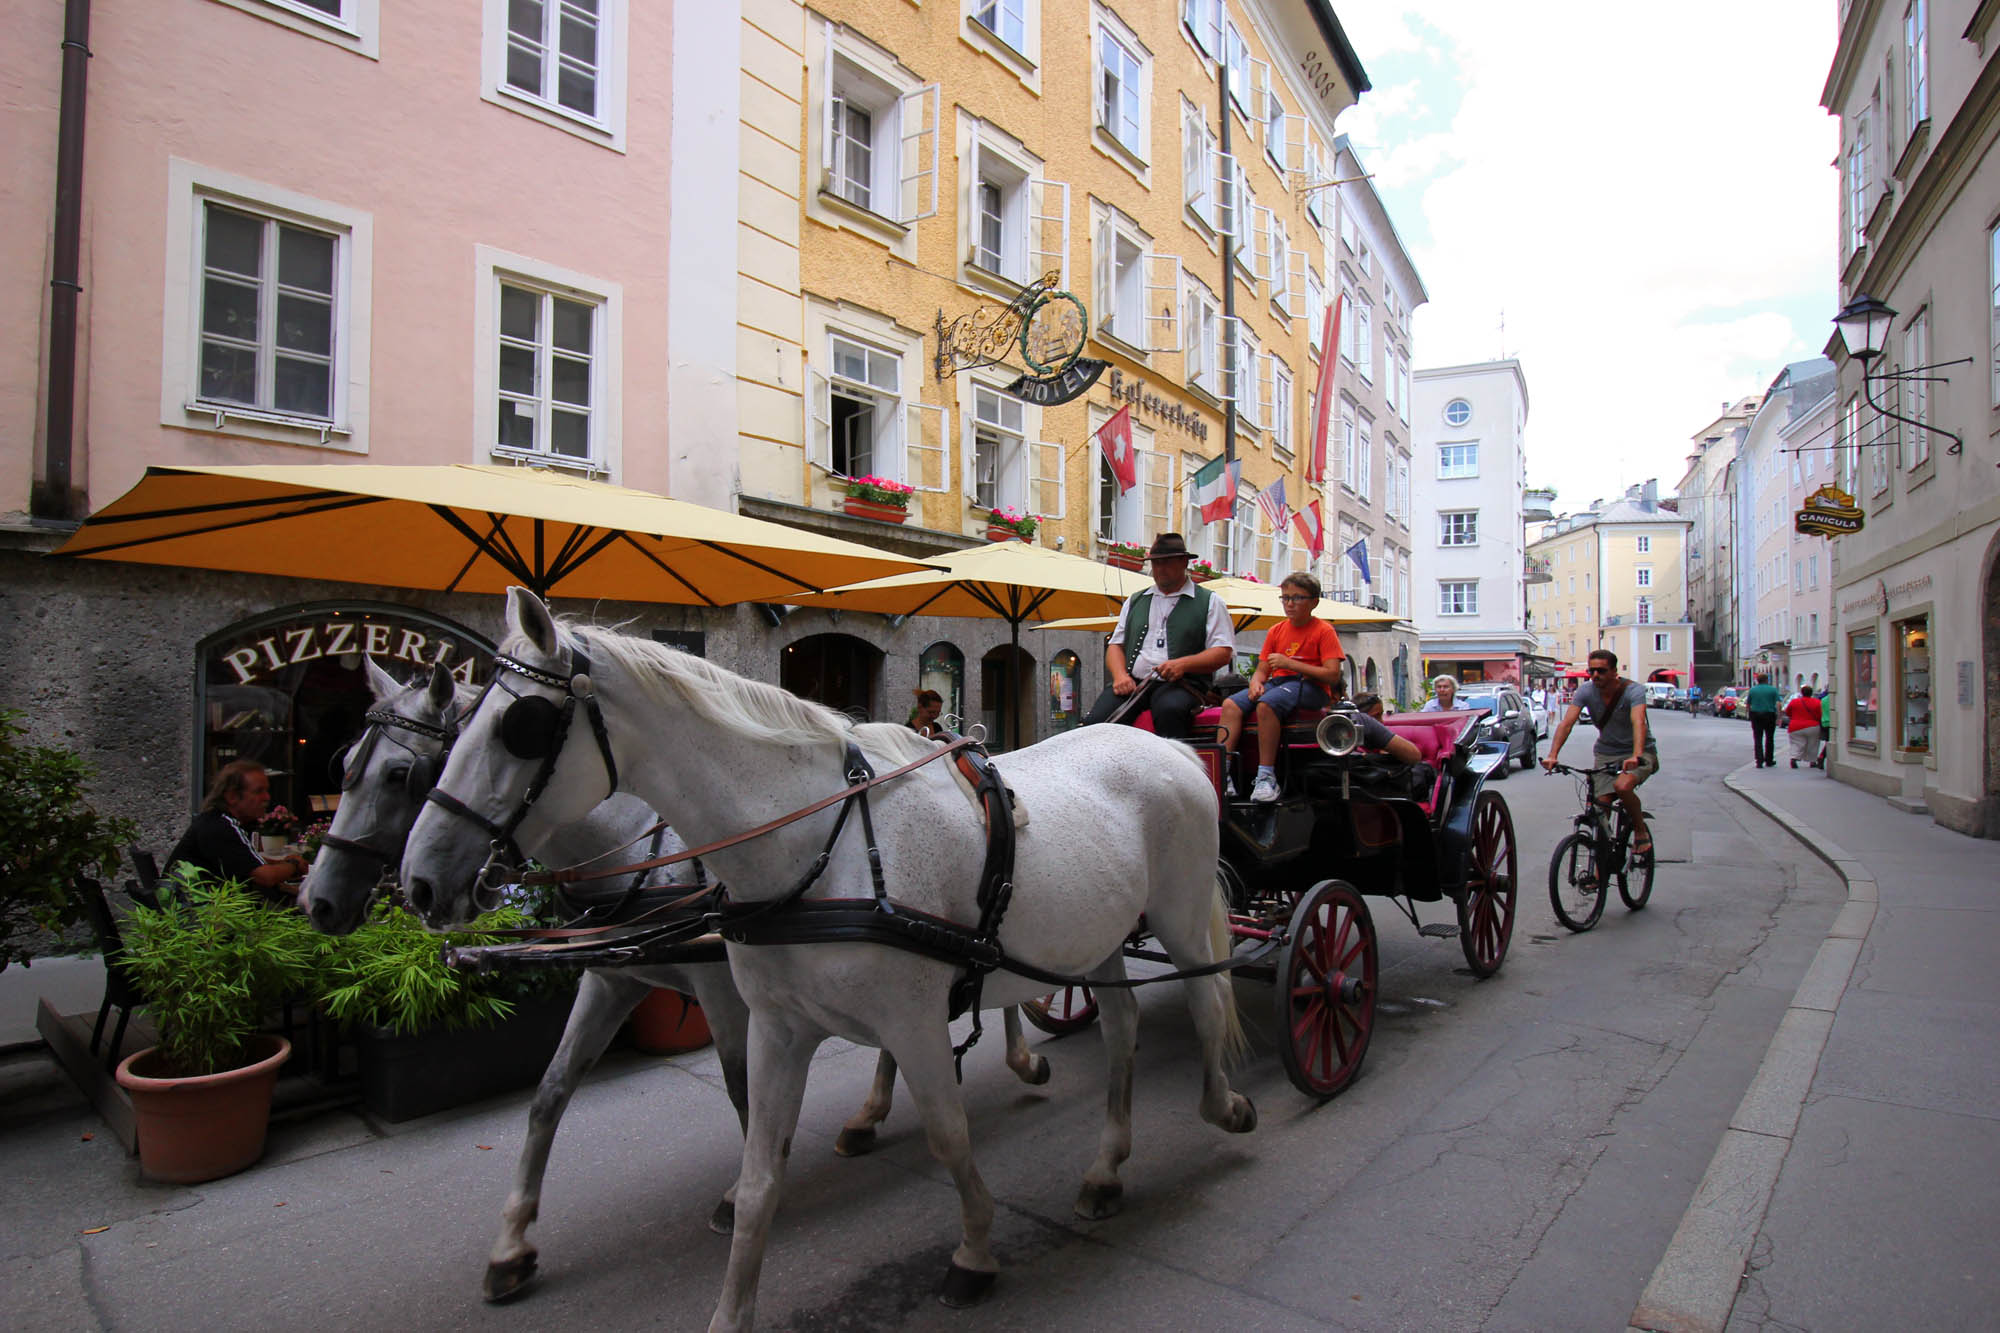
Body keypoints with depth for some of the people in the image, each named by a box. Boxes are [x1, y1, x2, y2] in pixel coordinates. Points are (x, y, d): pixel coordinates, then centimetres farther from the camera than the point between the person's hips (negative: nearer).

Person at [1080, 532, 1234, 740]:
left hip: (1179, 685, -3)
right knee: (1094, 721, -25)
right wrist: (1120, 675, 0)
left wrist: (1183, 664, -13)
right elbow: (1116, 644, 22)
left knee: (1170, 710, -39)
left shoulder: (1209, 602, 14)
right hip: (1132, 683, 3)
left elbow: (1223, 653, 4)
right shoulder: (1135, 601, 26)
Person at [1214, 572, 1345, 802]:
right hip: (1277, 683, 6)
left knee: (1266, 704, -36)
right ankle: (1221, 775, -26)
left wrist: (1290, 663, -16)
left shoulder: (1324, 631, 0)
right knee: (1231, 704, -20)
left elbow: (1332, 675, -11)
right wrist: (1256, 681, -10)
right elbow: (1262, 669, 15)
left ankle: (1267, 777, -32)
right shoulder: (1276, 631, 17)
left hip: (1311, 687, -6)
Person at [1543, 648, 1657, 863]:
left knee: (1622, 786, -31)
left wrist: (1636, 756, -54)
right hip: (1606, 753, 4)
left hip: (1638, 752, -4)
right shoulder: (1587, 691, -11)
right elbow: (1566, 722, -22)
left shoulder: (1633, 690, -20)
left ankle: (1640, 829, -3)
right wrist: (1552, 755, -36)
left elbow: (1638, 723, -37)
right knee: (1601, 804, -7)